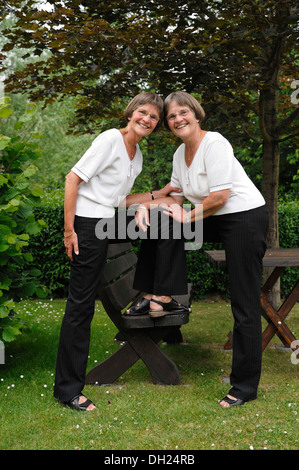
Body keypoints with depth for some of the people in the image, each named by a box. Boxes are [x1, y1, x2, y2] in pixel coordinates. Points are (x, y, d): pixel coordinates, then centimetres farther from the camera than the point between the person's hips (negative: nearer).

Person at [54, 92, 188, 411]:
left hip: (111, 222, 8)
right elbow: (73, 179, -15)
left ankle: (160, 294, 13)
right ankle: (67, 388, 5)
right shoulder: (111, 139, -11)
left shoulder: (137, 155, 15)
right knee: (81, 304, -5)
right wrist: (68, 230, -19)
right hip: (88, 224, -8)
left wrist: (158, 195, 12)